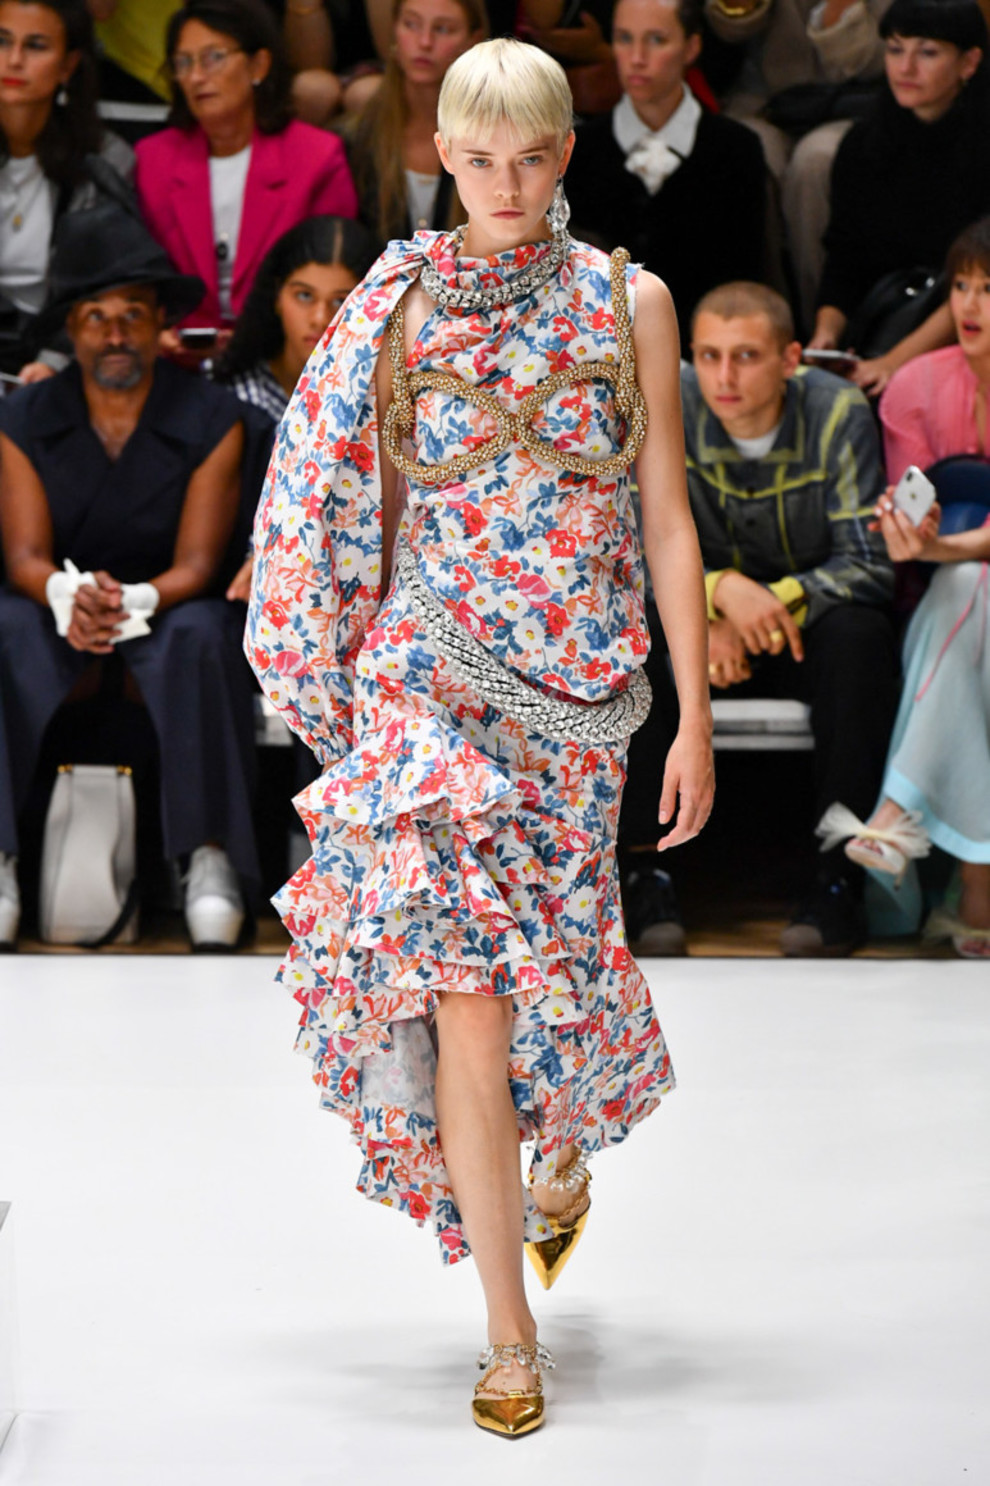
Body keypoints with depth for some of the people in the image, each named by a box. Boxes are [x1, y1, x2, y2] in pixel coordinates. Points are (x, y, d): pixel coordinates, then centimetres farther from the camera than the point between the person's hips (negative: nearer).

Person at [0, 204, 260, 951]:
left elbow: (197, 564, -11)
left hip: (170, 607, -1)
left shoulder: (213, 419, -5)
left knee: (201, 635, -36)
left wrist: (135, 602, -34)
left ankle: (211, 861, -35)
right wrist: (70, 595, -33)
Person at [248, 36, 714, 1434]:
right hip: (430, 679, -1)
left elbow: (667, 519, 3)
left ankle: (563, 1158, 42)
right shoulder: (394, 309, 1)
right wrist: (343, 691, 9)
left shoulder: (628, 303, 2)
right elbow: (348, 525, 8)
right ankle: (510, 1331, -1)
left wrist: (695, 717, 0)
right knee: (464, 987, -10)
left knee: (538, 967, 5)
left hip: (580, 689, 1)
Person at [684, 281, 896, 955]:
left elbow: (868, 565, -17)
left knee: (858, 634, -35)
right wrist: (722, 589, -31)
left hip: (810, 623, -1)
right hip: (709, 626, 2)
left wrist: (771, 603, -31)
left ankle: (840, 883, -29)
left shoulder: (838, 413, -15)